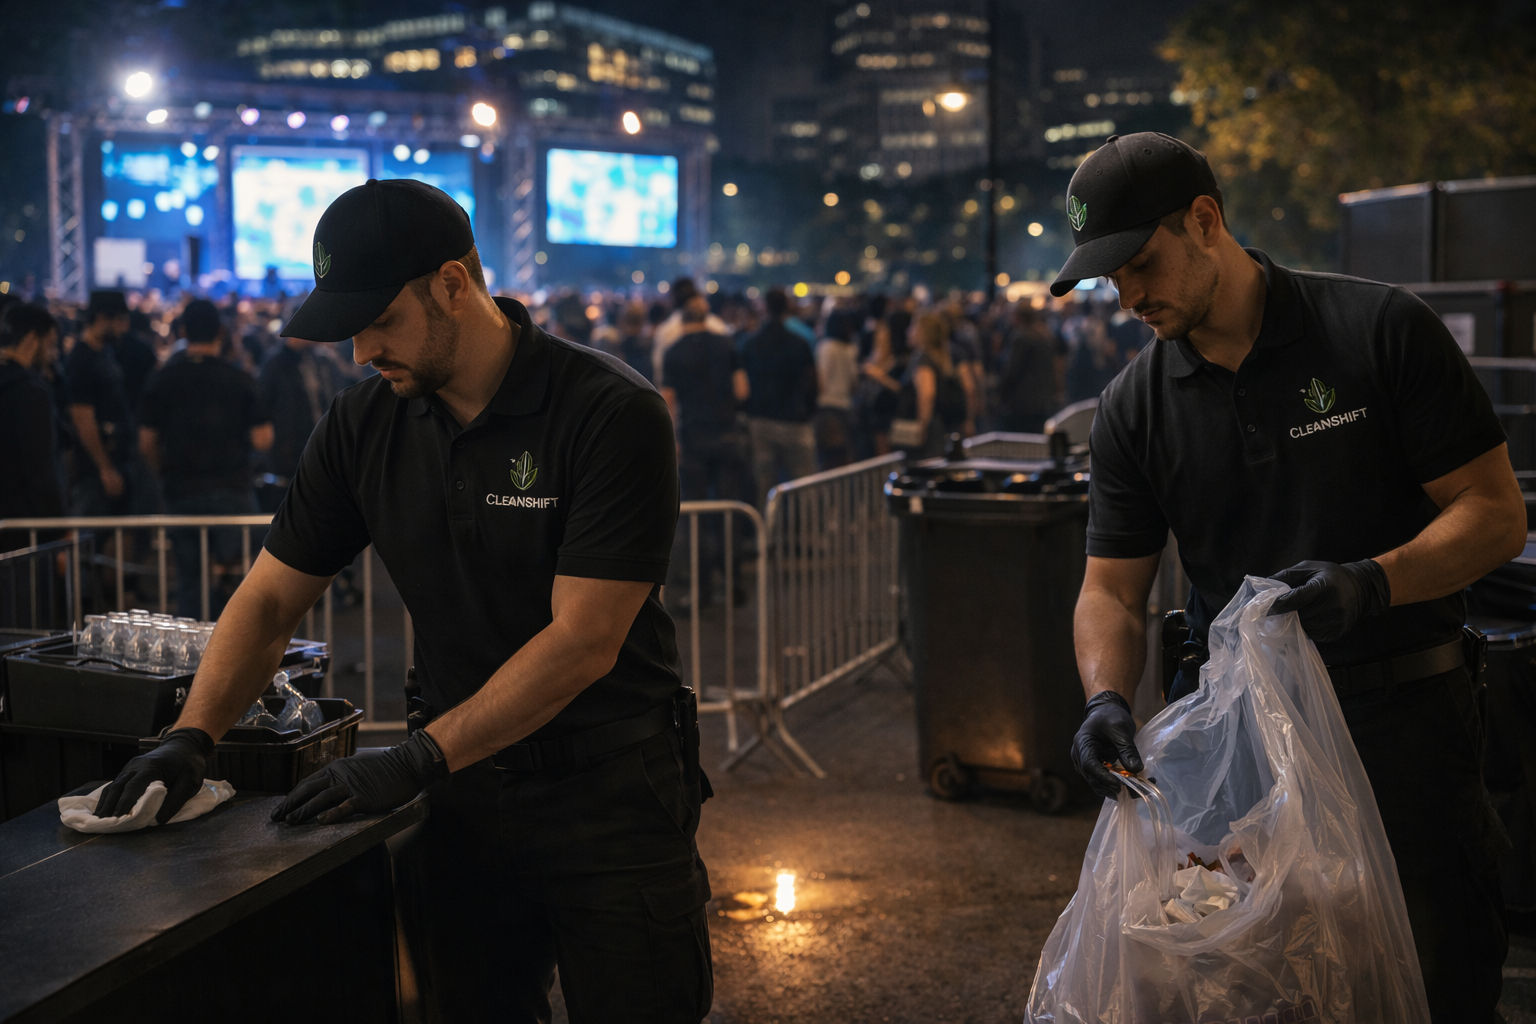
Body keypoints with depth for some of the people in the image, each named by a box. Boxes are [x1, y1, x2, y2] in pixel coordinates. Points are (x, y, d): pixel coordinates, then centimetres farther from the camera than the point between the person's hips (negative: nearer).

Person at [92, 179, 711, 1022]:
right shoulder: (365, 425, 0)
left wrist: (417, 759, -22)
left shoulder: (612, 413, -17)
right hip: (462, 789, 4)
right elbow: (271, 597, 6)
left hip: (611, 787, -4)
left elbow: (583, 641, -20)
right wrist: (191, 739, -8)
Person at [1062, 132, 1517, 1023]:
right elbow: (1113, 588, 5)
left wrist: (1371, 583, -25)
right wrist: (1108, 698, -15)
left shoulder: (1383, 330, -7)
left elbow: (1496, 514, -7)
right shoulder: (1135, 408, 3)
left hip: (1402, 715, -3)